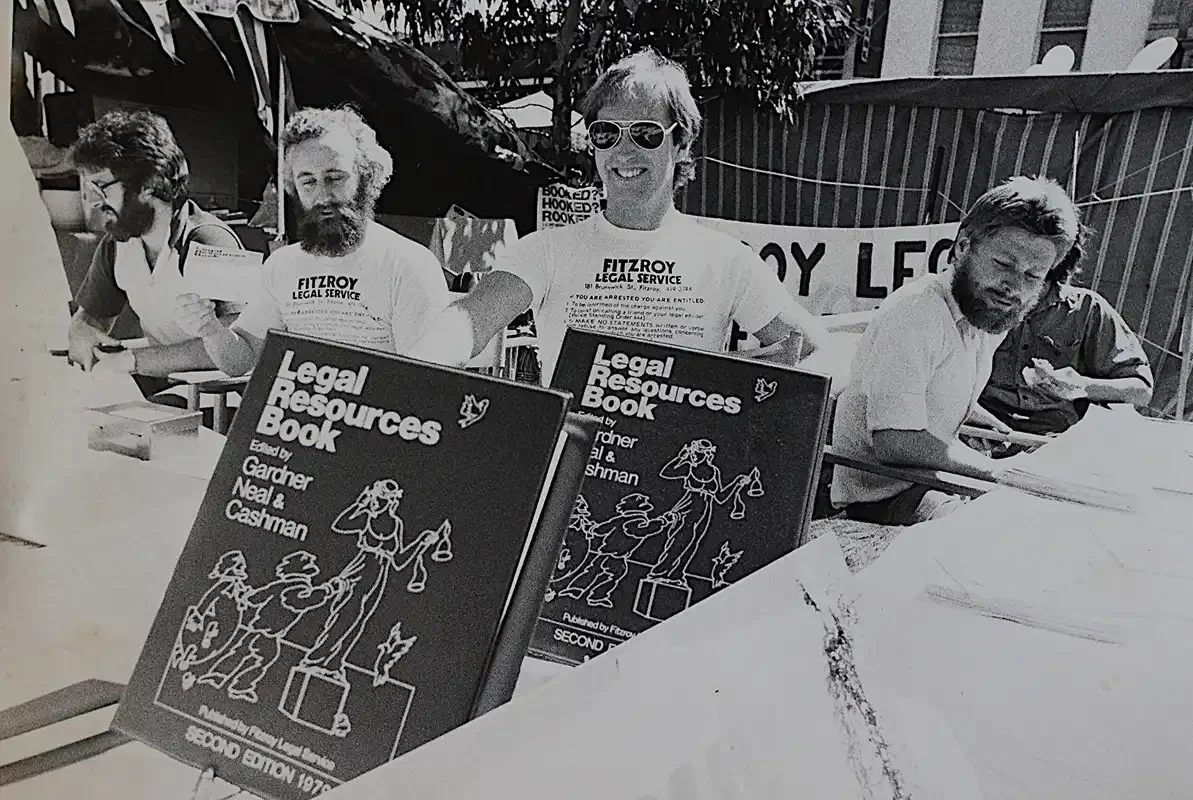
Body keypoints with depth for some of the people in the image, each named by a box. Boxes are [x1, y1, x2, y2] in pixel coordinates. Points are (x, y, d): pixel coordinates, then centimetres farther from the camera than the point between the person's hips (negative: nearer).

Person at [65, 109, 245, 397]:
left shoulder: (210, 242, -20)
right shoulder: (115, 246, 4)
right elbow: (88, 316, 20)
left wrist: (131, 360, -24)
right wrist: (83, 336, -7)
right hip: (156, 382, 7)